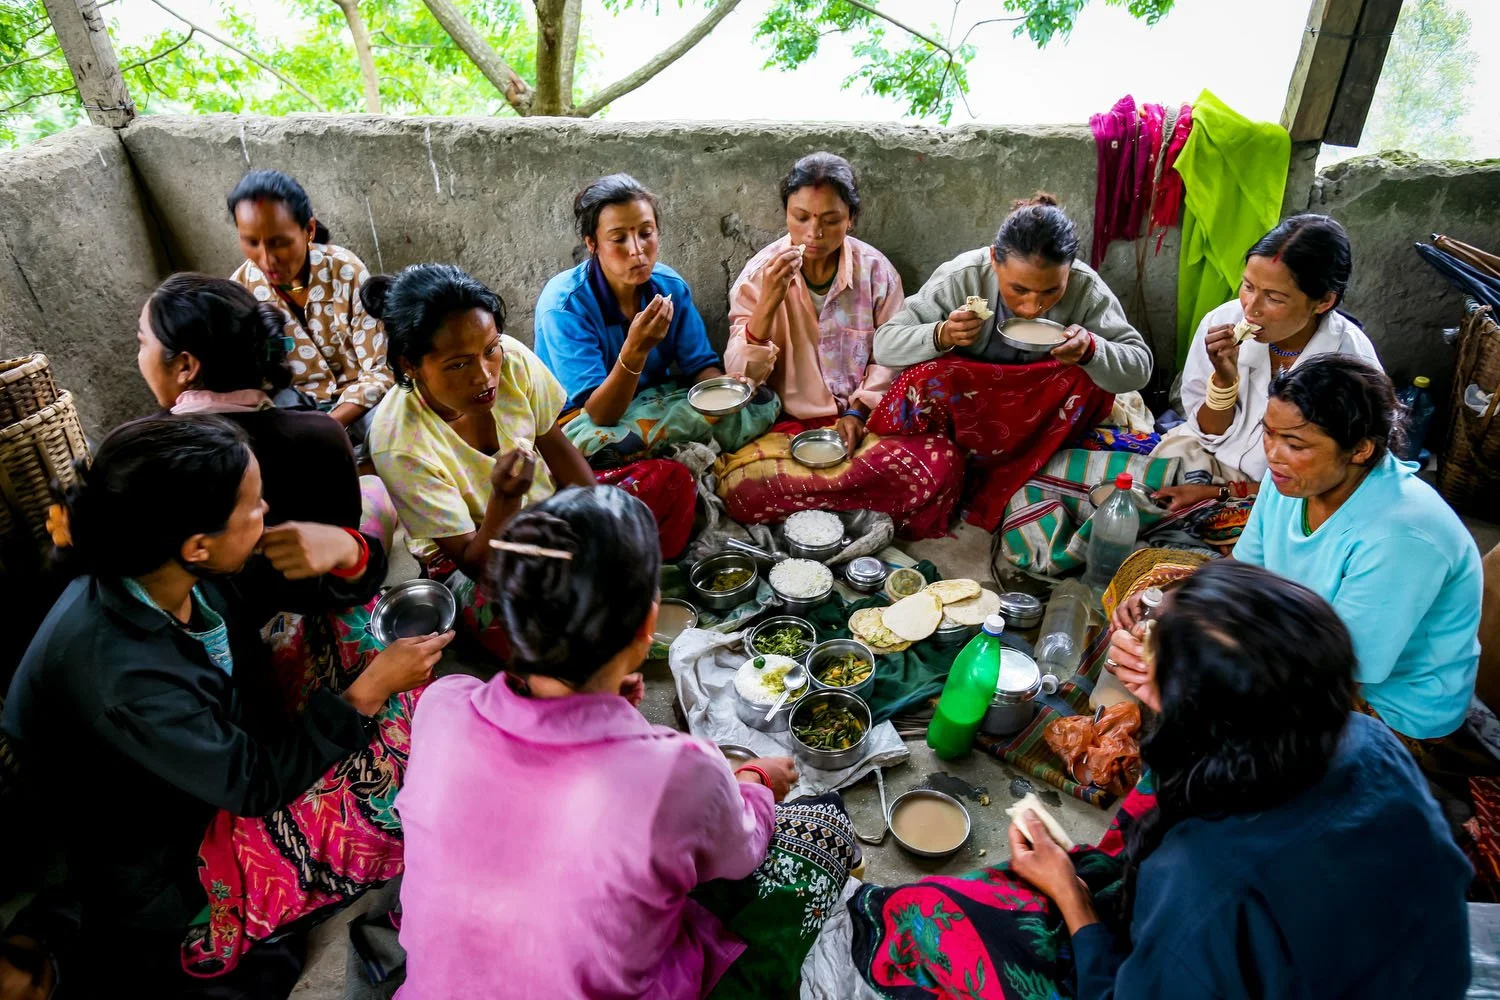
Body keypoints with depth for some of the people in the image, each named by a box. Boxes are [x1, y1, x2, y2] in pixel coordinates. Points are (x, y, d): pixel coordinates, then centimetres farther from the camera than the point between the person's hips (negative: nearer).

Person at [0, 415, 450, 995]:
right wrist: (368, 691, -21)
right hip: (169, 881, -7)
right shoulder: (115, 673, -36)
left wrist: (346, 553, -27)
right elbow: (257, 782, -25)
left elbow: (333, 595, -4)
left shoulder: (188, 572, -15)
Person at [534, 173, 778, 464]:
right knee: (592, 440, -41)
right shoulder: (562, 305, -23)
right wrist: (635, 350, -43)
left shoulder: (671, 286, -8)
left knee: (760, 401, -13)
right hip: (582, 419, -4)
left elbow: (701, 365, -2)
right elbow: (598, 416, -27)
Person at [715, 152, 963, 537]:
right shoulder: (760, 273, -3)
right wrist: (768, 303, -23)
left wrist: (858, 411, -8)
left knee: (941, 463, -26)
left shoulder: (876, 270, -1)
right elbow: (740, 377, -9)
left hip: (863, 419, 1)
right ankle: (872, 515, -13)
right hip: (785, 423, -1)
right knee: (741, 485, -32)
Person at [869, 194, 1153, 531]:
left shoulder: (1086, 288, -19)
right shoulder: (961, 277, -23)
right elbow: (883, 344, -21)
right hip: (961, 411, -2)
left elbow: (1139, 369, -16)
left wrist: (1091, 349, -38)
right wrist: (942, 335, -41)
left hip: (1040, 419, 2)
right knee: (929, 376, -32)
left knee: (1093, 380, -26)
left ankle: (992, 498, -15)